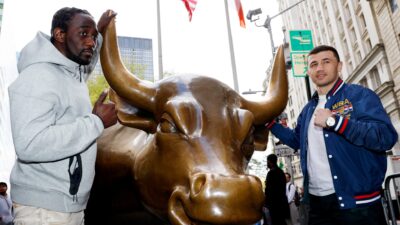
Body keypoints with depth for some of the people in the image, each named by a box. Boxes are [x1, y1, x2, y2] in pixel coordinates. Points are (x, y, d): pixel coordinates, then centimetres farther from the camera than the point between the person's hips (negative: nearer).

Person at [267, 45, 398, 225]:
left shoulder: (359, 95, -6)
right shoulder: (309, 109, 14)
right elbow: (297, 140, 28)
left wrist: (334, 121, -22)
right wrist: (269, 122, 20)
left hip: (357, 201, -6)